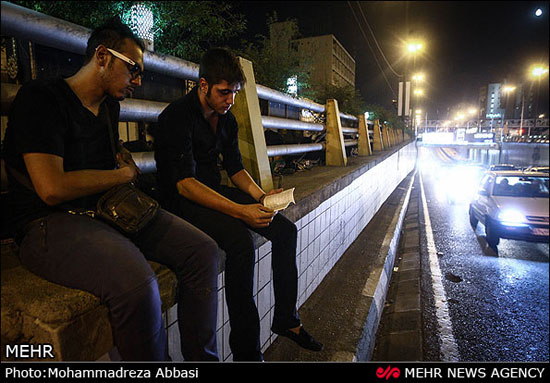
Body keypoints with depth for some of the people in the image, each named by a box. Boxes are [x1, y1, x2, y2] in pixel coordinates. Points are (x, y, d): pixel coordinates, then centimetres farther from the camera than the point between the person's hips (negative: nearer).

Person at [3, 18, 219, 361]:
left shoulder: (110, 106, 17)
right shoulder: (41, 98, -8)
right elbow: (52, 189, -20)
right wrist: (121, 175, -6)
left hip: (113, 210, 8)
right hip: (52, 222, -7)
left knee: (204, 251, -9)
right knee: (138, 284, -37)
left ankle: (202, 357, 0)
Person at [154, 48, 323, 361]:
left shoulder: (227, 118, 9)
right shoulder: (177, 117, -16)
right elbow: (184, 182, -24)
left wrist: (260, 195, -8)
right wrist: (240, 211, -33)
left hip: (216, 192, 8)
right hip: (184, 201, -8)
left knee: (285, 229, -5)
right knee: (241, 239, -33)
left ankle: (286, 318, 7)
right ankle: (246, 350, -19)